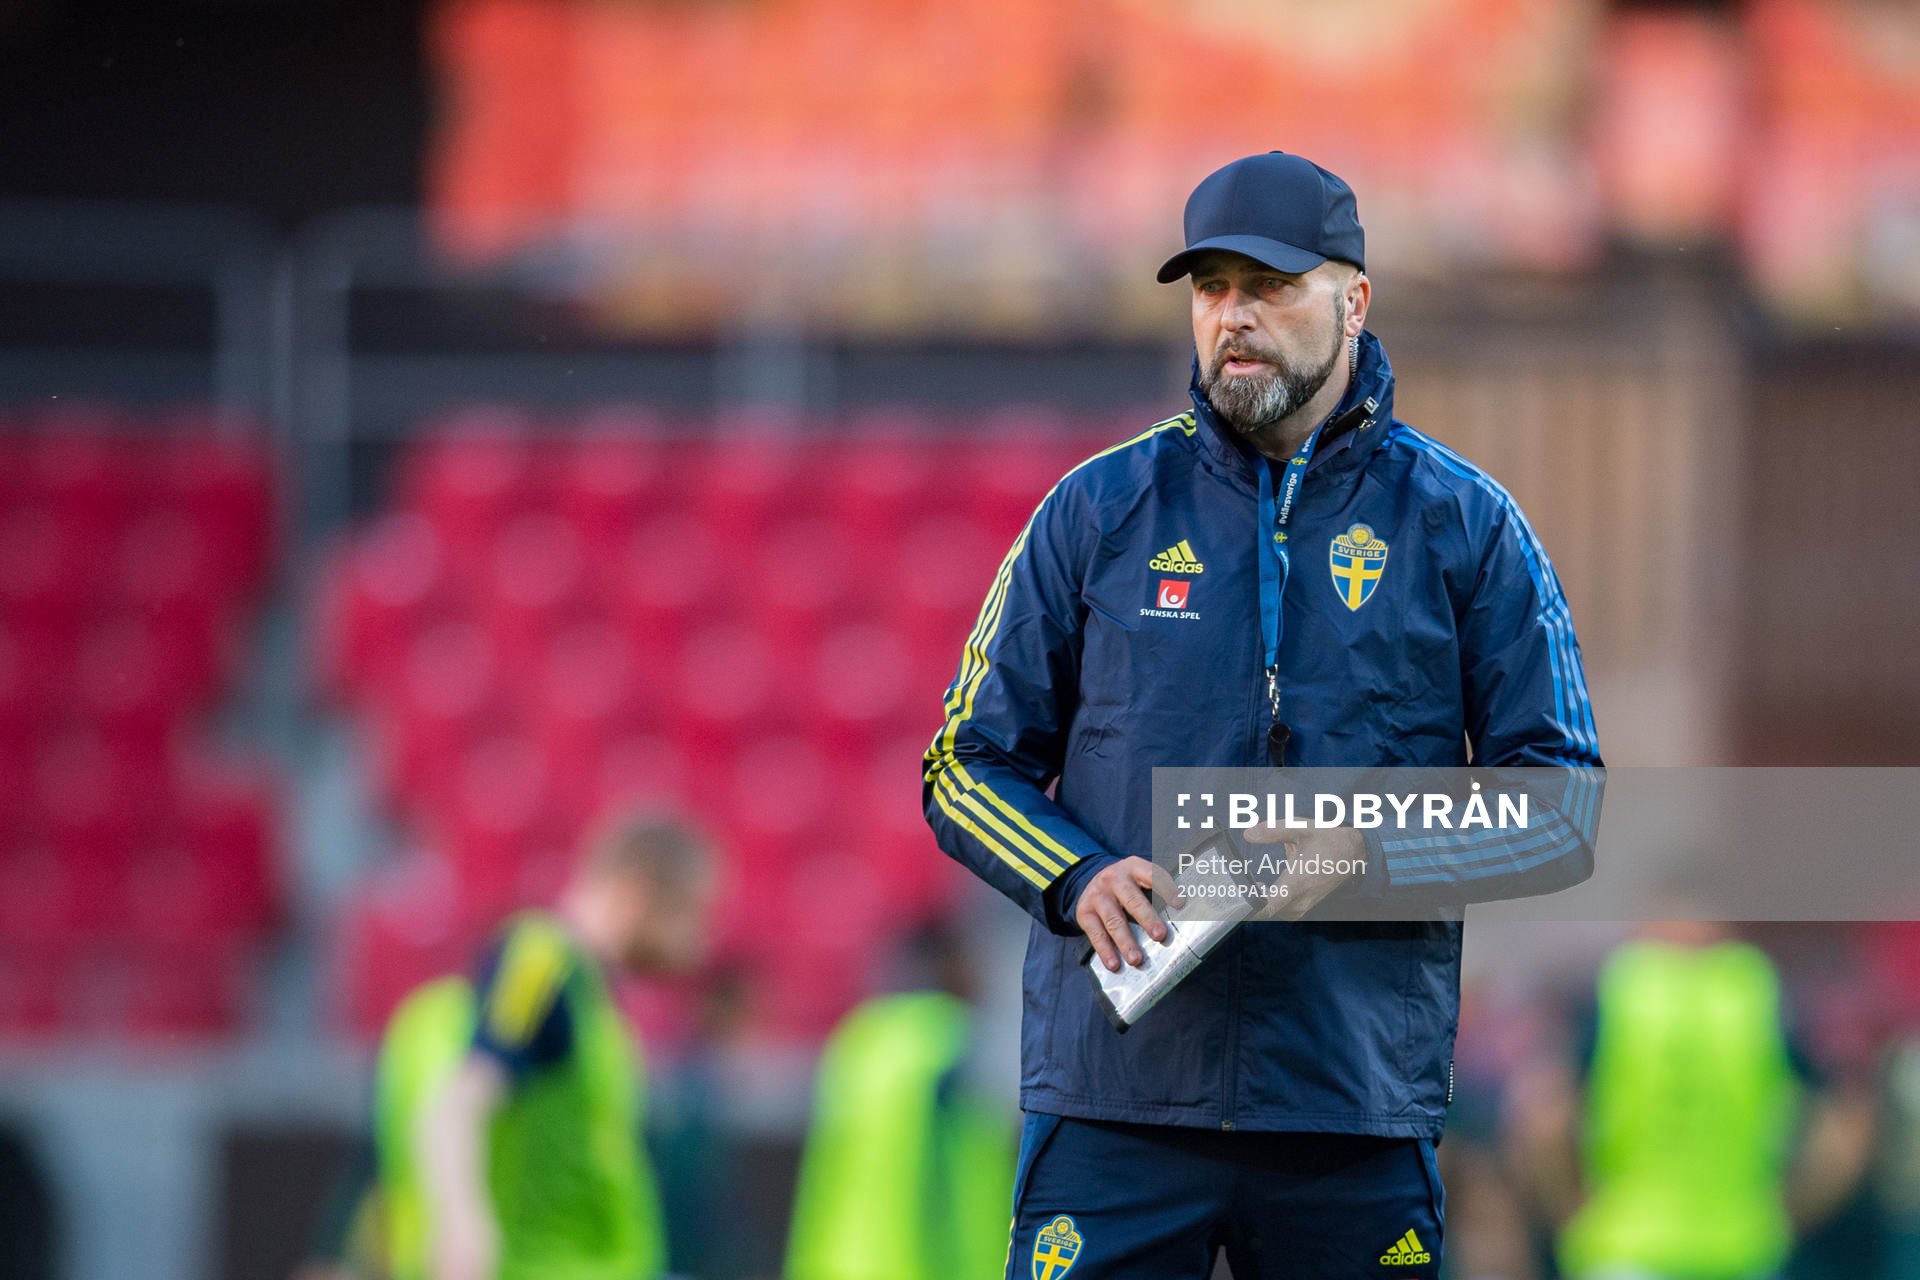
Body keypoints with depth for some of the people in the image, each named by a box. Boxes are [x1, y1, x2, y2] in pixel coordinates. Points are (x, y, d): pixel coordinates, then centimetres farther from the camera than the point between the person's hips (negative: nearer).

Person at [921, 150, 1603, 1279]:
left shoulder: (1464, 526, 6)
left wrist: (1364, 859, -12)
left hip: (1359, 1101, 0)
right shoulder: (1101, 510, 8)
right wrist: (1079, 880, -9)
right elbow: (969, 767, 12)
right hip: (1113, 1091, 0)